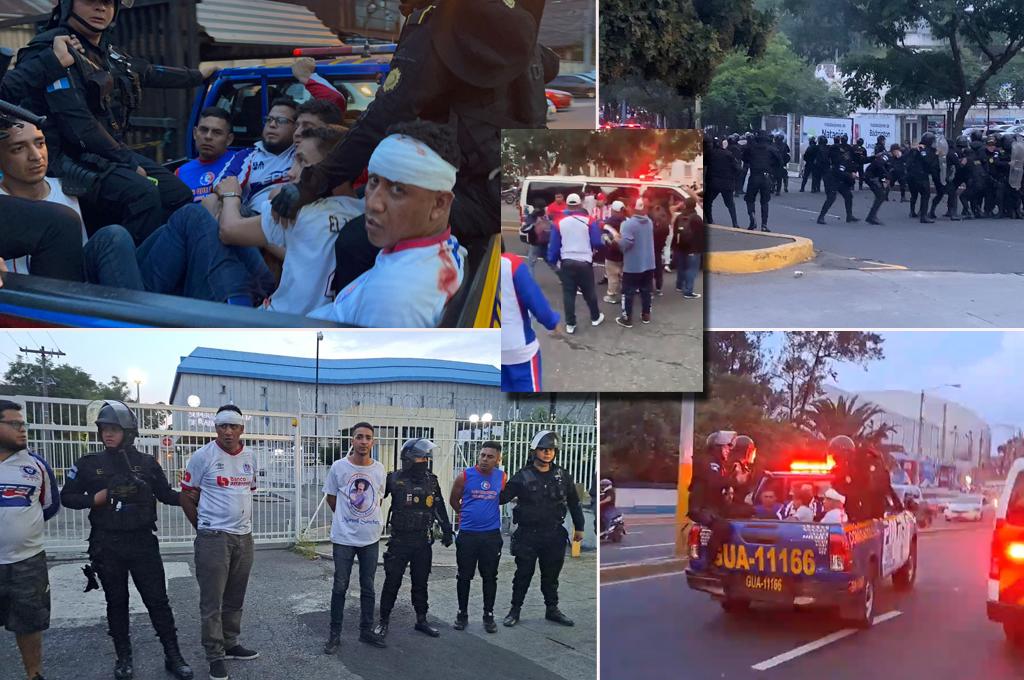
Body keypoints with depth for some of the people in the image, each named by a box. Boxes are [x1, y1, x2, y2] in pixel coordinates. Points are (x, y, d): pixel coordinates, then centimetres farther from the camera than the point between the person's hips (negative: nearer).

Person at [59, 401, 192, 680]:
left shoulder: (147, 463, 0)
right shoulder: (89, 464, -1)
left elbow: (166, 495, 9)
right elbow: (67, 497, 4)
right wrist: (95, 499, -12)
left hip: (143, 543, 0)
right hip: (107, 545, 0)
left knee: (157, 600, 1)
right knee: (116, 602, 10)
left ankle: (173, 656, 9)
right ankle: (123, 657, 22)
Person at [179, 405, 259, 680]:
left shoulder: (250, 458, 7)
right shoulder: (202, 457, -9)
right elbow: (186, 497, -3)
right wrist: (204, 527, 4)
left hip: (244, 536, 5)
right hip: (213, 538, -5)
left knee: (235, 598, 13)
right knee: (212, 601, -2)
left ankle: (230, 644, 26)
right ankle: (215, 655, 5)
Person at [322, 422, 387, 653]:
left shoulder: (379, 469, 0)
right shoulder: (339, 467, -8)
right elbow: (331, 498, 5)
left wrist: (370, 519, 12)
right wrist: (347, 519, 9)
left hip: (371, 538, 3)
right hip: (344, 538, -3)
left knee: (368, 587, 12)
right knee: (340, 587, 3)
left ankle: (366, 630, 23)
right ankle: (335, 634, 11)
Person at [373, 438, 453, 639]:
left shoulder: (431, 481, 6)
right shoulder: (394, 479, -8)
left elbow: (439, 507, 16)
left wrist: (446, 530, 15)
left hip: (423, 541, 4)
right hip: (399, 540, -4)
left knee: (421, 582, 12)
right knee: (392, 581, 2)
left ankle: (421, 620, 22)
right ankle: (384, 620, 13)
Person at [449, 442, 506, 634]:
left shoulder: (502, 477, -1)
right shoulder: (465, 476, -7)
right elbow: (454, 500, 8)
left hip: (492, 535, 1)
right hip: (467, 535, -1)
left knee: (490, 577, 6)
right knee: (464, 576, 7)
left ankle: (488, 615, 16)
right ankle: (462, 614, 18)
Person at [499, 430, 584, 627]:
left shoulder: (562, 475, 4)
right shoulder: (523, 476, -5)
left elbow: (574, 503, 13)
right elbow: (502, 497, -6)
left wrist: (579, 527, 16)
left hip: (554, 535, 3)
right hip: (528, 535, -3)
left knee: (551, 574, 13)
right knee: (523, 574, 4)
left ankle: (552, 609, 25)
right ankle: (515, 609, 15)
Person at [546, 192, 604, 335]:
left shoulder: (559, 222, -3)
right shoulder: (589, 221, -7)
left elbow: (554, 244, 1)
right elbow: (597, 243, -5)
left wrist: (552, 260, 12)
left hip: (566, 262, 1)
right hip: (584, 262, -1)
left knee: (568, 293, 7)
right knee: (589, 291, 15)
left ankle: (570, 324, 8)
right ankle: (596, 317, 31)